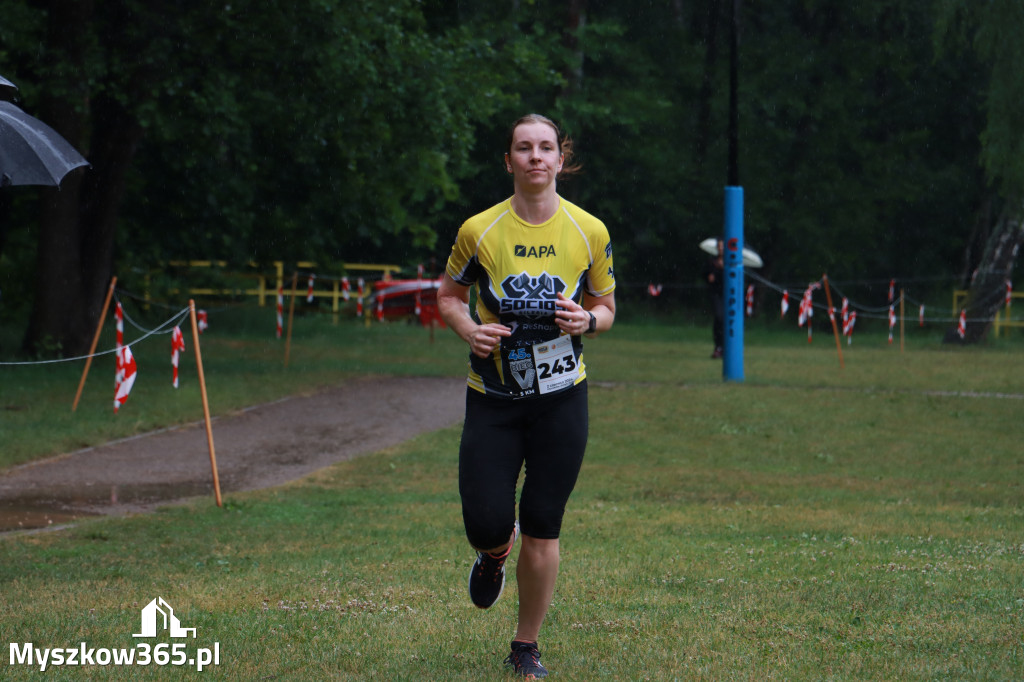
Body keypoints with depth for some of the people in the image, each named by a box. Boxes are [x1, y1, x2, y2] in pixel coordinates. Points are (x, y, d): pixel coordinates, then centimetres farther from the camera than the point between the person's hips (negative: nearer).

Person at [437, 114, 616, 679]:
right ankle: (495, 551, 33)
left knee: (543, 531, 2)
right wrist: (469, 329, -11)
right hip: (492, 398, -1)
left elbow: (606, 306, 11)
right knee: (486, 524, -8)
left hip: (561, 397, 1)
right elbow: (449, 294, 10)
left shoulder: (589, 232, -1)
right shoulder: (479, 230, -4)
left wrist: (588, 320, -12)